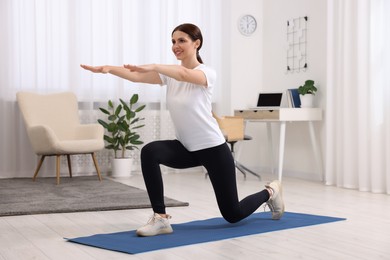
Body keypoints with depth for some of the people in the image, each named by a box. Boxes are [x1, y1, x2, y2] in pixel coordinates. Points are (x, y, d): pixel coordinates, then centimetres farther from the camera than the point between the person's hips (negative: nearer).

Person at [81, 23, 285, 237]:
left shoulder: (207, 73, -17)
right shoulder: (170, 75, 1)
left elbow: (185, 74, -40)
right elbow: (136, 77, -14)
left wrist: (152, 67, -54)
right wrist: (108, 69, -30)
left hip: (212, 147, -5)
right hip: (187, 148, 6)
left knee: (233, 214, 4)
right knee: (149, 152, -27)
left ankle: (270, 192, 36)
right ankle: (160, 218, -20)